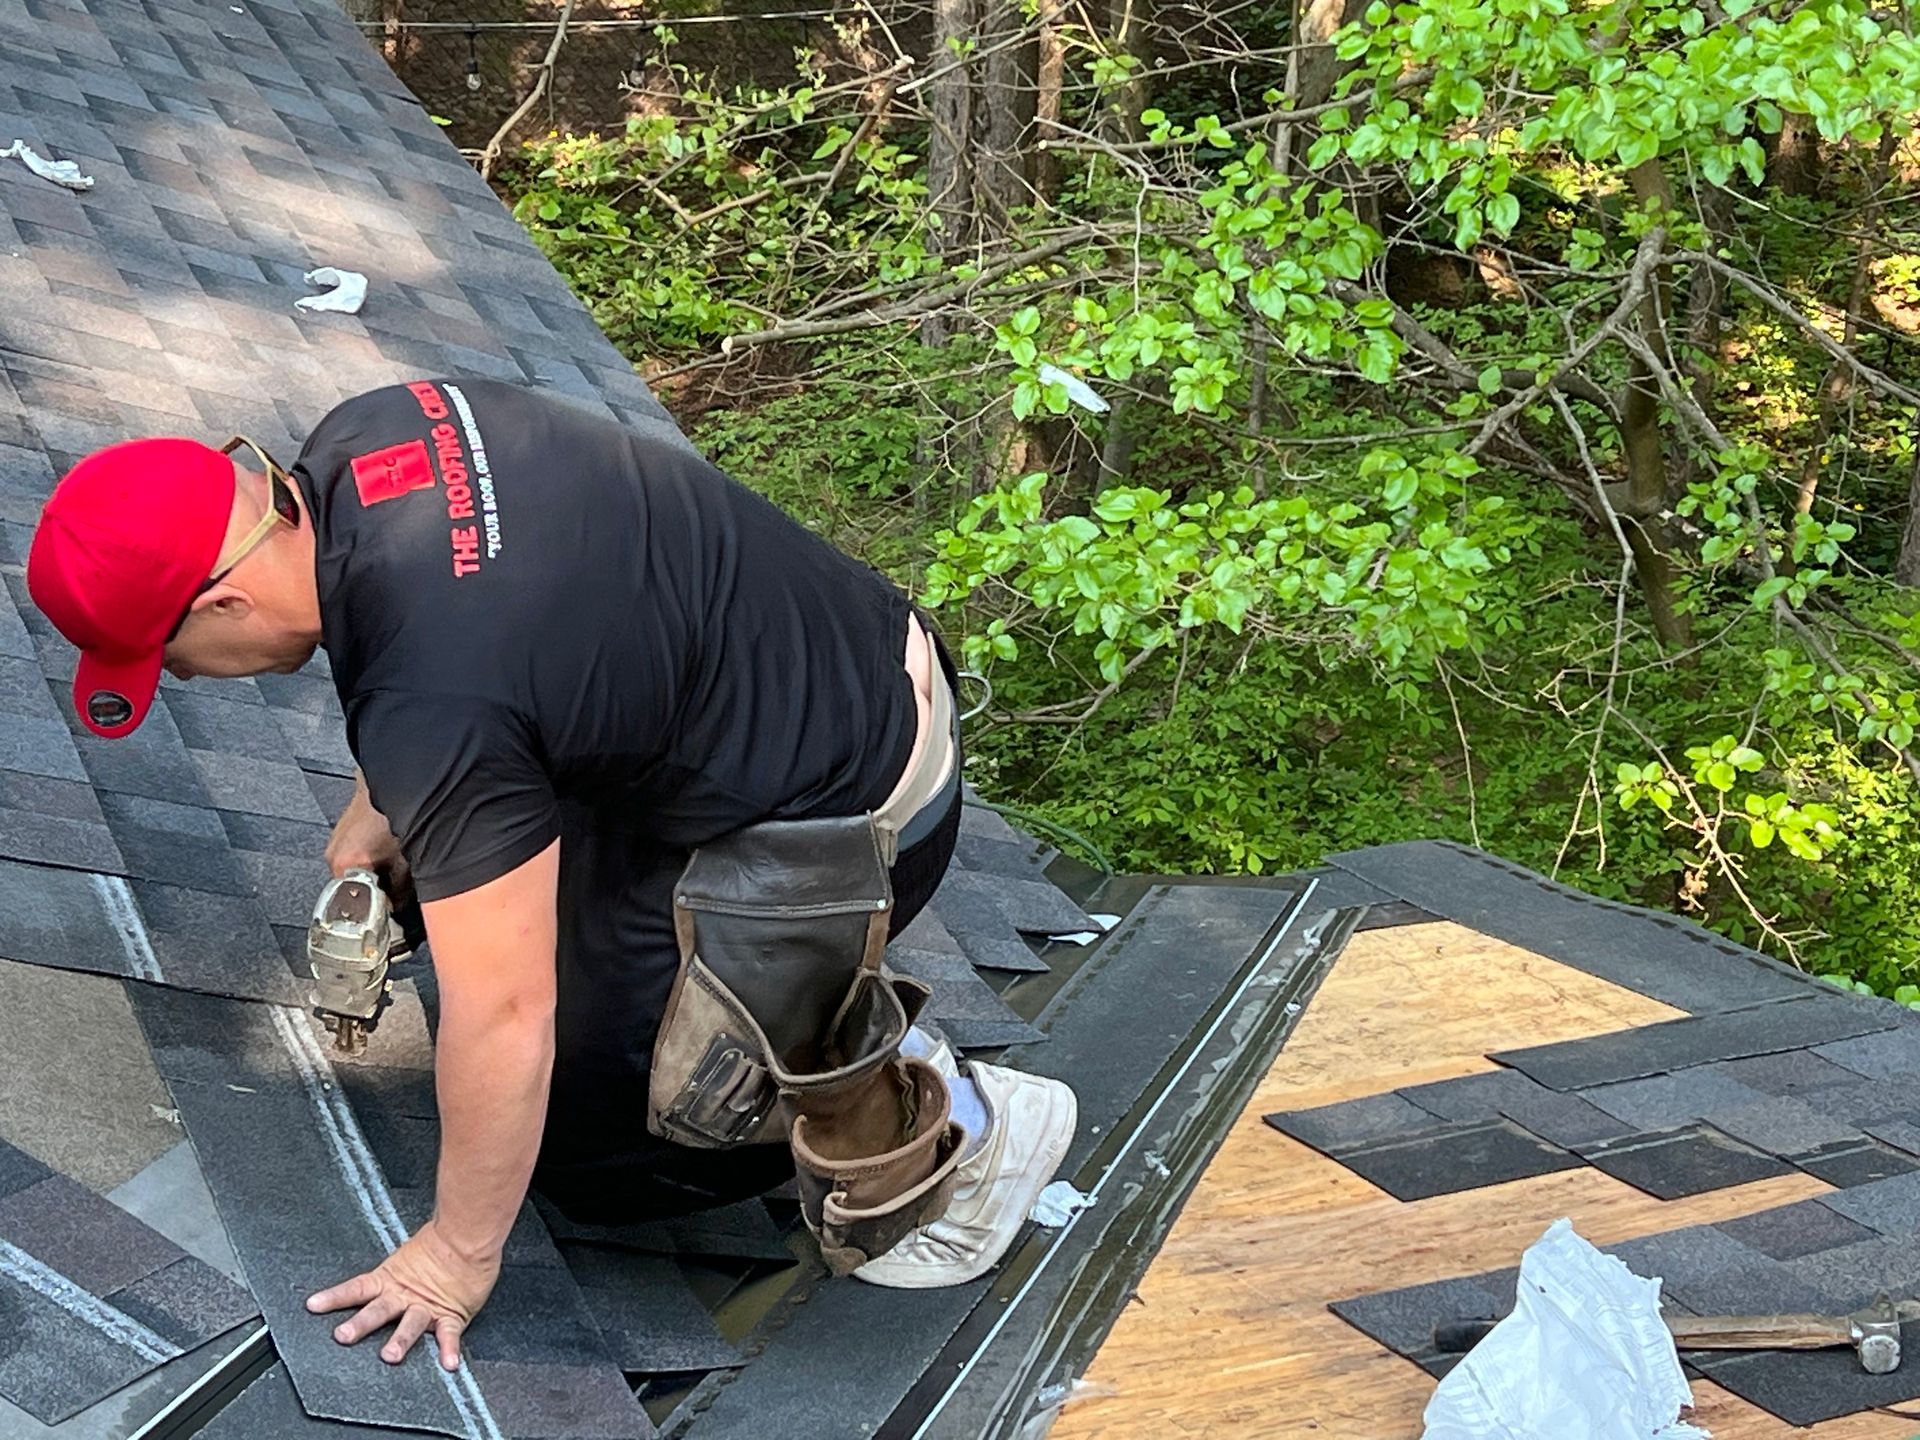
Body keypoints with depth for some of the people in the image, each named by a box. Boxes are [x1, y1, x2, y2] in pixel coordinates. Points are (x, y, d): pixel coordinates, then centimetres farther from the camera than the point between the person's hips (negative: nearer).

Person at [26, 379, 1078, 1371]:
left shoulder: (433, 712, -31)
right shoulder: (357, 442, -7)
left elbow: (500, 1020, -23)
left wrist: (459, 1256, -8)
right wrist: (378, 805, 16)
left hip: (852, 822, -9)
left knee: (580, 1146, 4)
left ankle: (946, 1129, 10)